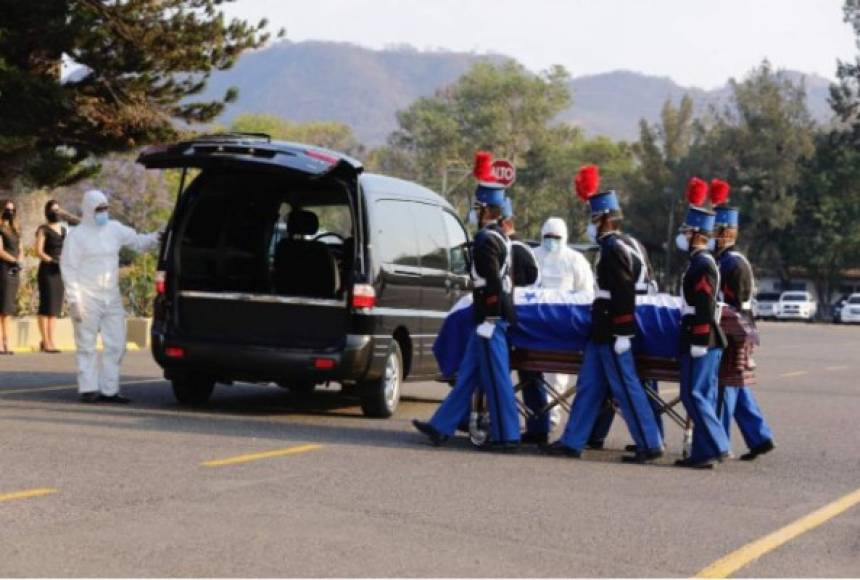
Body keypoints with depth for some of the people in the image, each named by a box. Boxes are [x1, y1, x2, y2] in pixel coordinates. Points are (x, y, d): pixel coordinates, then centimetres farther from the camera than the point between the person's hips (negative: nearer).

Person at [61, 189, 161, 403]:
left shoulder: (114, 229, 10)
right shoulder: (77, 235, -5)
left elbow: (137, 241, 19)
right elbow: (68, 268, -7)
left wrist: (155, 237, -3)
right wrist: (74, 299, -14)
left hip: (112, 298, 6)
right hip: (88, 299, -6)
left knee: (116, 345, 5)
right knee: (87, 346, 0)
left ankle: (109, 390, 12)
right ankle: (88, 389, 5)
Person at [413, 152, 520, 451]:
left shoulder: (486, 240, -16)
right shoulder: (500, 237, 15)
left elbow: (492, 285, -22)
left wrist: (490, 321, -20)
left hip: (490, 319, -10)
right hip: (496, 317, 10)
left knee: (496, 379, -4)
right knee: (468, 374, 13)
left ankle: (507, 436, 2)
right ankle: (441, 427, 19)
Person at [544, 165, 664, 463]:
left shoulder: (614, 250, -15)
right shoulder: (616, 248, 15)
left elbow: (624, 295, -21)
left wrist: (622, 334, -22)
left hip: (612, 334, -10)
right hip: (603, 334, 10)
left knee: (626, 389, -6)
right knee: (588, 387, 11)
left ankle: (650, 445, -1)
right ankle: (572, 441, 15)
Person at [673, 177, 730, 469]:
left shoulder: (702, 264, -14)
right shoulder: (701, 262, 17)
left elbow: (705, 307, -20)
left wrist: (699, 341, -21)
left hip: (701, 340, -10)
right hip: (706, 341, 10)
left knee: (693, 394, -8)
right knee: (702, 395, 10)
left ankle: (717, 447, -8)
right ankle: (703, 453, 12)